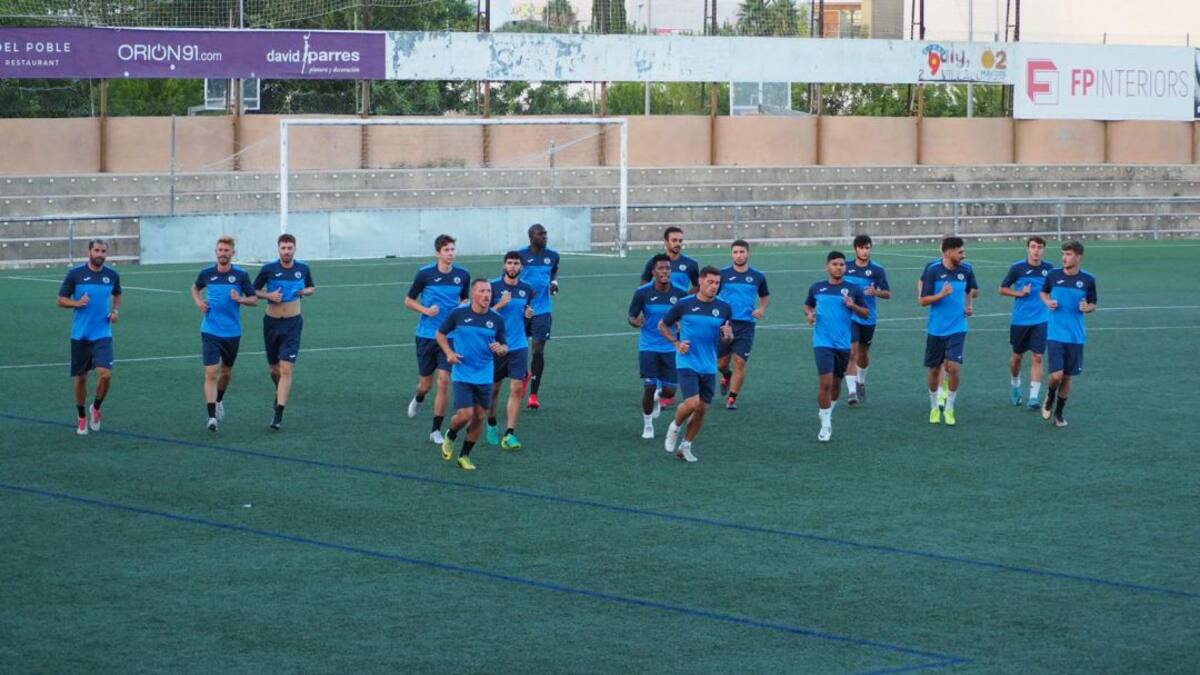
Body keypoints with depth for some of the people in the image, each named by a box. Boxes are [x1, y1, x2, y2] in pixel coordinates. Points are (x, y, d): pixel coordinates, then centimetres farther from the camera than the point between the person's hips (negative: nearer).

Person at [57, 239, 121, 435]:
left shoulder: (112, 275, 3)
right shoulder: (75, 274, -5)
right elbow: (61, 300, 1)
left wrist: (116, 311, 3)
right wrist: (77, 303, -19)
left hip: (103, 334, 1)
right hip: (80, 335, -1)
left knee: (105, 374, -15)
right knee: (80, 378, 6)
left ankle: (96, 408, 12)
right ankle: (82, 418, 26)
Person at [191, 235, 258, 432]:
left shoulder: (241, 275, -5)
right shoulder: (207, 273, -1)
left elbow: (254, 300, 1)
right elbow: (196, 288, 21)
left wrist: (240, 299, -19)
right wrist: (198, 301, 1)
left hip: (232, 333, 1)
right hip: (210, 332, -1)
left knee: (226, 372, 16)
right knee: (211, 373, -12)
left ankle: (219, 401, 45)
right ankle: (212, 417, -15)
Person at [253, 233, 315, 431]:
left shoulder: (303, 269, 0)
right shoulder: (269, 269, -4)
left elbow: (312, 288, 18)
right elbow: (254, 291, 6)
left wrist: (307, 291, -5)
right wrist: (268, 295, -14)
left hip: (292, 324, -1)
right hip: (271, 323, 1)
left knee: (286, 370, -13)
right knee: (274, 370, 12)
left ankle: (279, 414, -14)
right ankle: (281, 393, 44)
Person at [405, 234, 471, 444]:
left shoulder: (463, 275, 0)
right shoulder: (425, 273, -7)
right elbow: (409, 301, 3)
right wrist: (426, 310, -15)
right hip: (426, 335, -1)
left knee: (444, 381, -9)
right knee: (426, 383, 8)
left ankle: (436, 430, 2)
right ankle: (418, 399, 47)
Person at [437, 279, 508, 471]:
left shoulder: (497, 320, -1)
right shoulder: (458, 314, -7)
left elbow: (504, 347, 9)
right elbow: (440, 334, 7)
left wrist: (500, 349, -15)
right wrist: (449, 353, -9)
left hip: (485, 377, 3)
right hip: (462, 374, -3)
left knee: (478, 417, 6)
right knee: (465, 415, -13)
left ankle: (465, 456, 23)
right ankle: (450, 437, 21)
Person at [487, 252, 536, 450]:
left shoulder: (527, 289, 6)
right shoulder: (493, 286, -5)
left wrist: (528, 314, -2)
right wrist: (499, 305, -20)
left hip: (519, 346, 2)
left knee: (517, 389, -8)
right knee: (493, 388, 10)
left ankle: (509, 434, -5)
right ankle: (492, 425, 33)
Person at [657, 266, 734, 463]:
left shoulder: (724, 308, 1)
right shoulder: (684, 304, -6)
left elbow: (728, 337, 11)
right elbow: (663, 325, 8)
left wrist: (727, 335, -13)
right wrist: (677, 343, -5)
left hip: (709, 367, 4)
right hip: (687, 363, -4)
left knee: (702, 409, 5)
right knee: (692, 403, -19)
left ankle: (685, 446, 22)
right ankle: (675, 427, 11)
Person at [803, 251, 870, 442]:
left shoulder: (854, 289, 1)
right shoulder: (816, 288, 5)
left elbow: (866, 313, 4)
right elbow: (808, 305, 22)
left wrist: (853, 306, -15)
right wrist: (809, 314, 0)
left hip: (843, 344, 2)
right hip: (822, 342, -1)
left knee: (836, 382, 14)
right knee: (825, 382, -13)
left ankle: (828, 412, 39)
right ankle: (825, 424, -5)